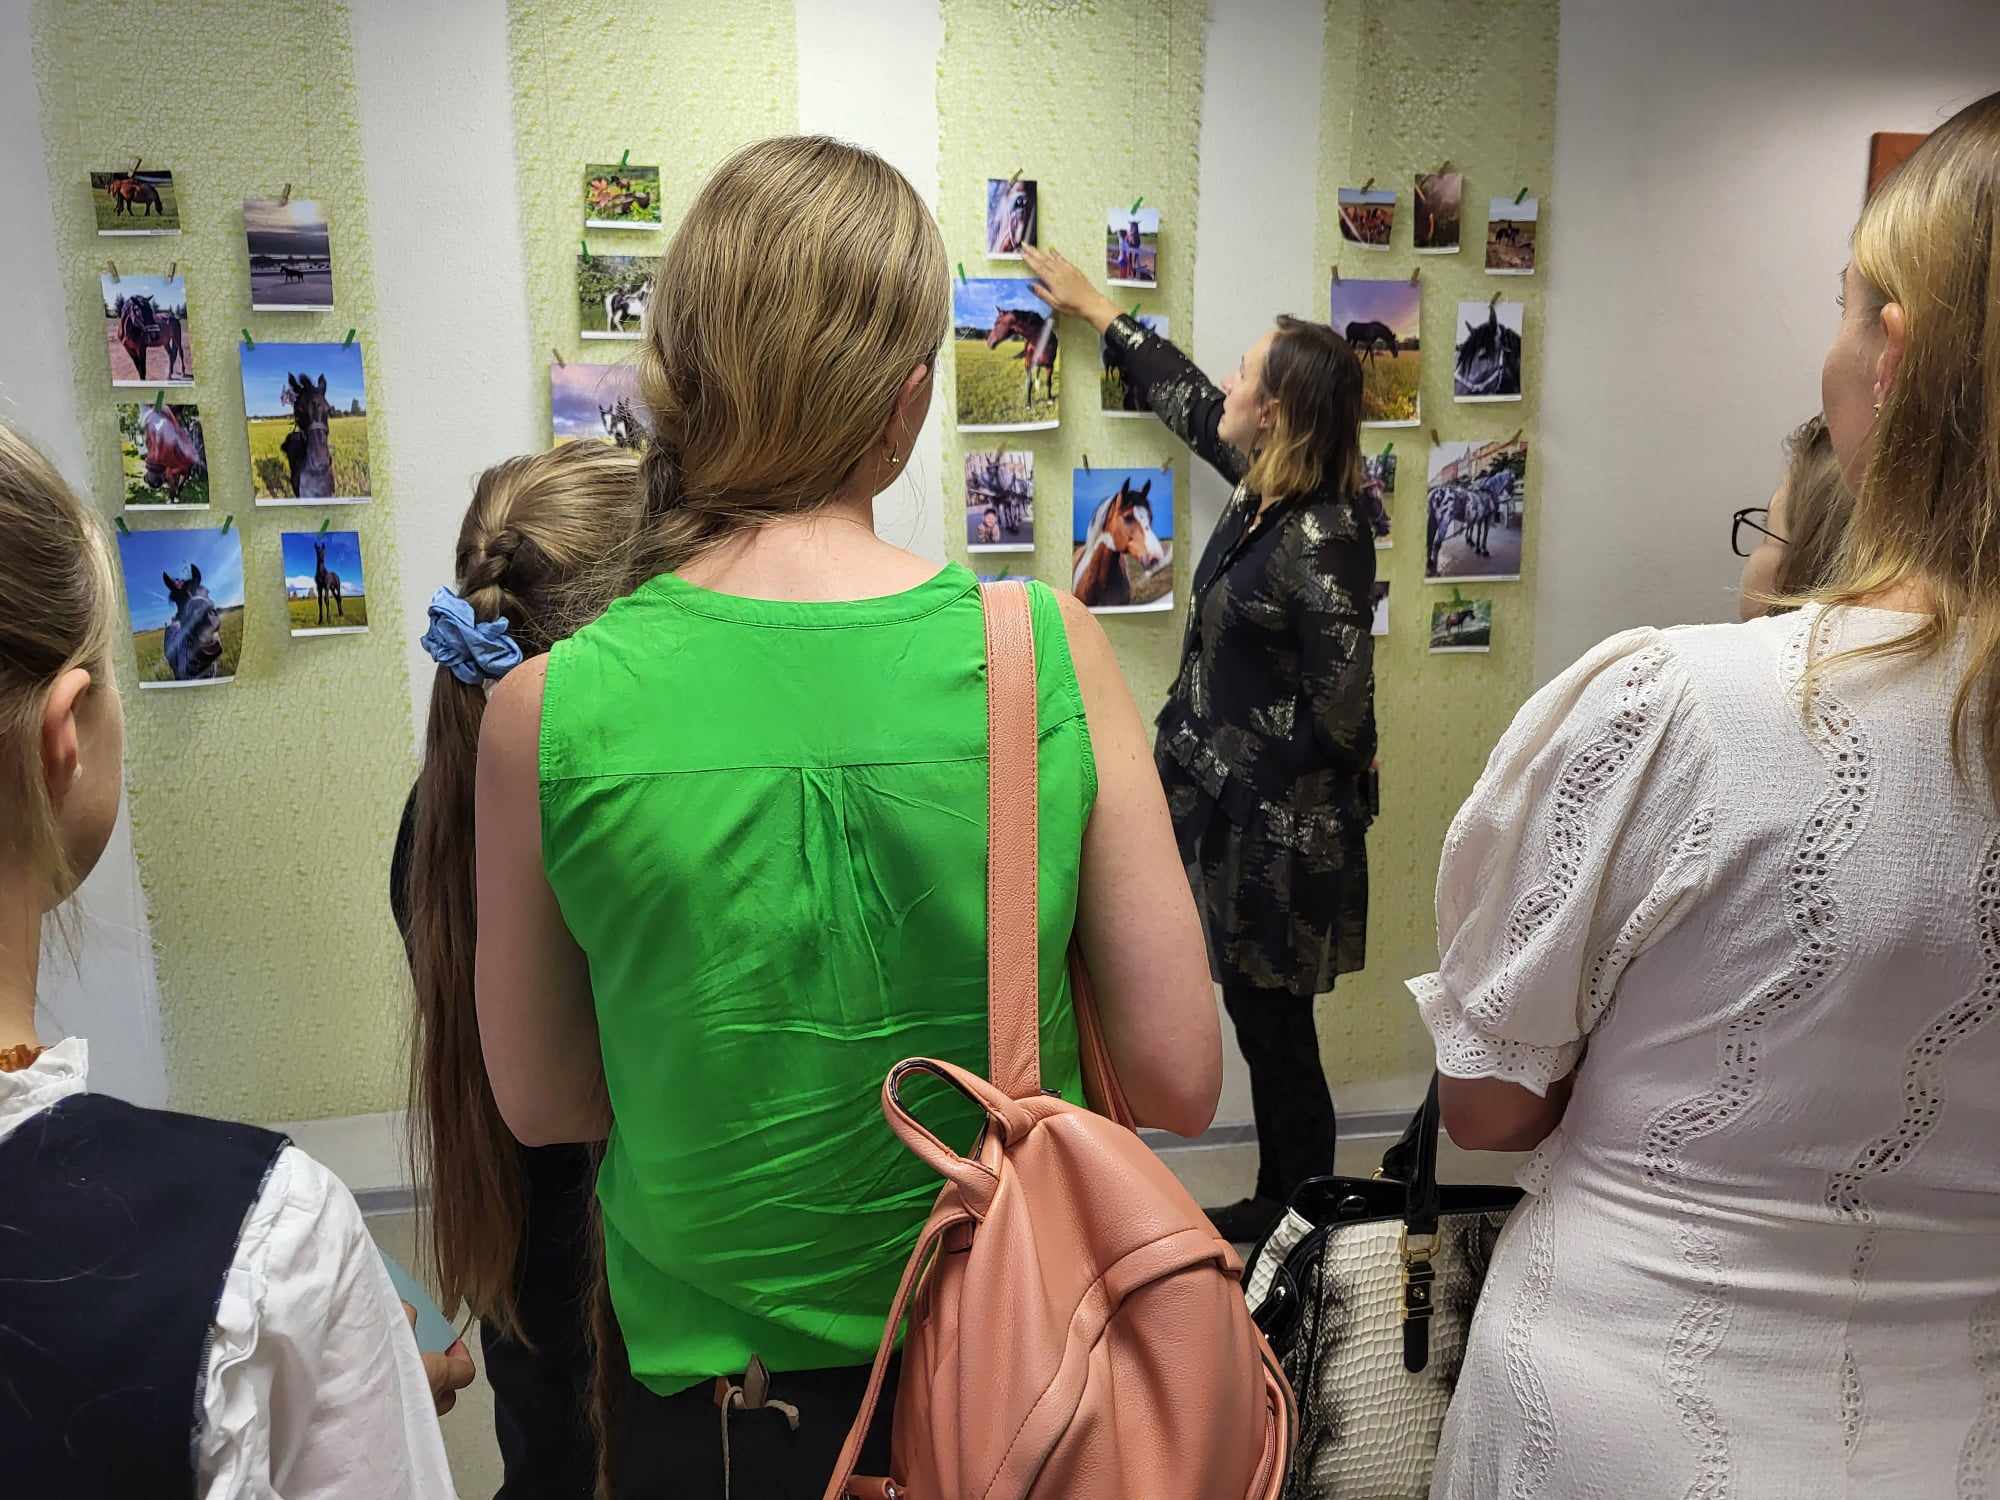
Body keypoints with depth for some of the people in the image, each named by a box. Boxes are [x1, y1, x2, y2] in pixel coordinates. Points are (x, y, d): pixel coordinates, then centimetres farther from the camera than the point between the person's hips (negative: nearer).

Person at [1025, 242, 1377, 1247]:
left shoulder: (1320, 541, -22)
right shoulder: (1267, 490, 5)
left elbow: (1338, 713, -21)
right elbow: (1188, 404, 23)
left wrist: (1237, 767, -8)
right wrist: (1096, 310, 32)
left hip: (1282, 833, -9)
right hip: (1239, 813, 9)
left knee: (1273, 1029, 5)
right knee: (1263, 1023, 19)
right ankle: (1280, 1206, 35)